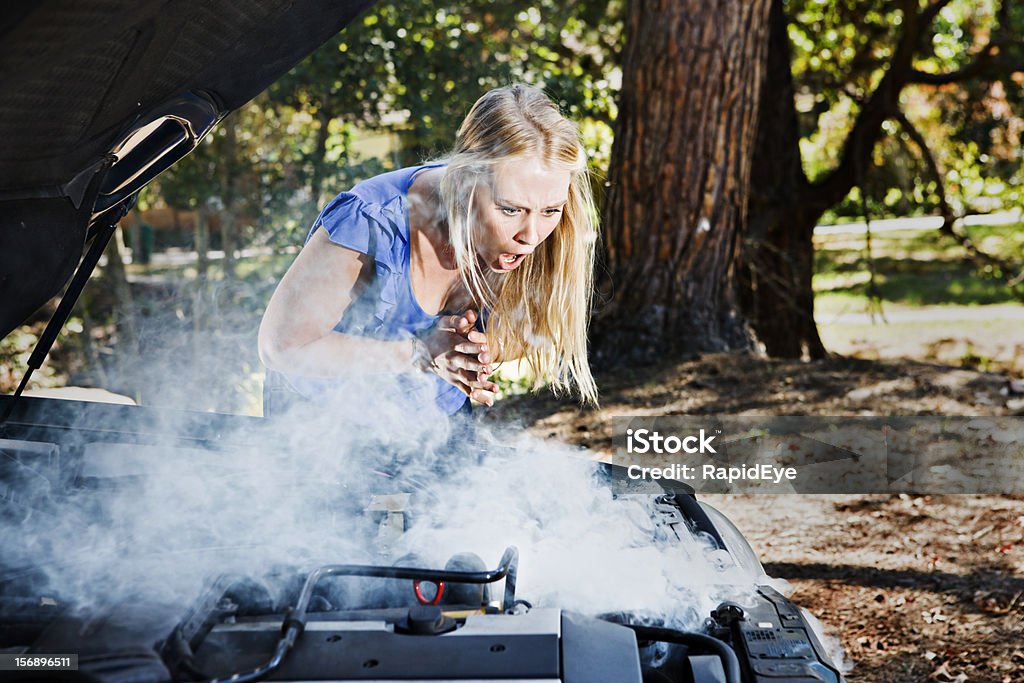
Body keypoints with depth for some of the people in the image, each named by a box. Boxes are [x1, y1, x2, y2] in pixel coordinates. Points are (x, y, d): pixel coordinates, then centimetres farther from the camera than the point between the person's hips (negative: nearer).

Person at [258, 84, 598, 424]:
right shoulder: (370, 223, -30)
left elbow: (522, 332, 3)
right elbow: (282, 344, -21)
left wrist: (486, 348, -21)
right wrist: (419, 354, -28)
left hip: (441, 412, 3)